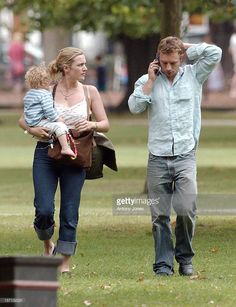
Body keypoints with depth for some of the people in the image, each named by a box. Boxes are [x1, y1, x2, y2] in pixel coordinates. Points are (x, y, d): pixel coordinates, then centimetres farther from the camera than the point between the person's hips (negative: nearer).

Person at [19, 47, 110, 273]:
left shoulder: (90, 92, 4)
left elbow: (105, 124, 8)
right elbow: (23, 119, 7)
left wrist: (92, 125, -13)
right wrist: (33, 129, -15)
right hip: (46, 153, -1)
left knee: (69, 212, 0)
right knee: (44, 210, -8)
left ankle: (65, 262, 10)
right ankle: (47, 246, 22)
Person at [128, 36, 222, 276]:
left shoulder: (193, 75, 8)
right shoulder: (147, 81, 9)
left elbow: (215, 53, -4)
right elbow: (135, 106, -6)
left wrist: (185, 49, 2)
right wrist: (150, 80, -5)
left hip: (185, 156, -1)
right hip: (158, 159, 1)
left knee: (186, 209, -14)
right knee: (159, 215, 0)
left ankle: (185, 257, 6)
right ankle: (163, 263, 8)